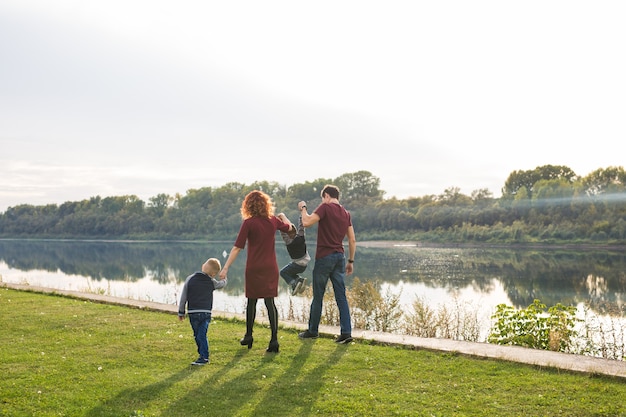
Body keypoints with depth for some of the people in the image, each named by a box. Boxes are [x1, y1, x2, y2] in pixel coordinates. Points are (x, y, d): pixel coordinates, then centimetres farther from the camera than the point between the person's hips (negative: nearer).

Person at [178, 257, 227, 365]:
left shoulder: (190, 279, 3)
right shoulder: (212, 282, 2)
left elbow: (183, 297, 5)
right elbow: (222, 284, 23)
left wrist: (181, 312, 12)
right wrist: (224, 278, 47)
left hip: (193, 313, 1)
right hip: (206, 313, 0)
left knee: (197, 335, 10)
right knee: (202, 335, 0)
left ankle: (204, 357, 9)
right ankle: (204, 356, -2)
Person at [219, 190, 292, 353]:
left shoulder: (249, 223, -11)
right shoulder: (273, 220, 2)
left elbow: (237, 248, -14)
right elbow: (289, 228, 24)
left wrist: (226, 268, -13)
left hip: (254, 268, -3)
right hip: (271, 268, 3)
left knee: (252, 301, 13)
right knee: (270, 302, 2)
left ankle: (248, 336, 26)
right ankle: (274, 339, -8)